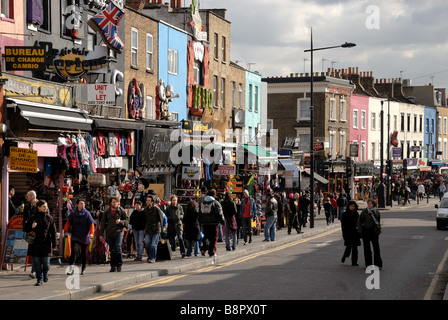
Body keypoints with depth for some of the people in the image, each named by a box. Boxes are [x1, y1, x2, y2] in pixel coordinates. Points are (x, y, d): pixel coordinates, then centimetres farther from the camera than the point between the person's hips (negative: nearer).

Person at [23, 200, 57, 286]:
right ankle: (39, 279, 9)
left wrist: (54, 244, 4)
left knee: (46, 262, -2)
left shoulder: (49, 218, 4)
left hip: (46, 243, 0)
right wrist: (31, 227, -16)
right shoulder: (32, 218, 2)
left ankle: (45, 273, 29)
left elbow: (53, 232, 7)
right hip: (35, 244, 0)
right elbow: (25, 229, 6)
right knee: (37, 263, 0)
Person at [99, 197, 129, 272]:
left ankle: (119, 265, -1)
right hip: (110, 234, 3)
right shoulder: (107, 212, 8)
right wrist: (101, 234, 7)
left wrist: (120, 222, -16)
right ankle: (113, 266, 11)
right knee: (112, 250, 5)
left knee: (117, 248, -15)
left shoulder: (121, 211, 2)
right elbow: (103, 223, 11)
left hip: (119, 232, -3)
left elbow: (127, 220, 4)